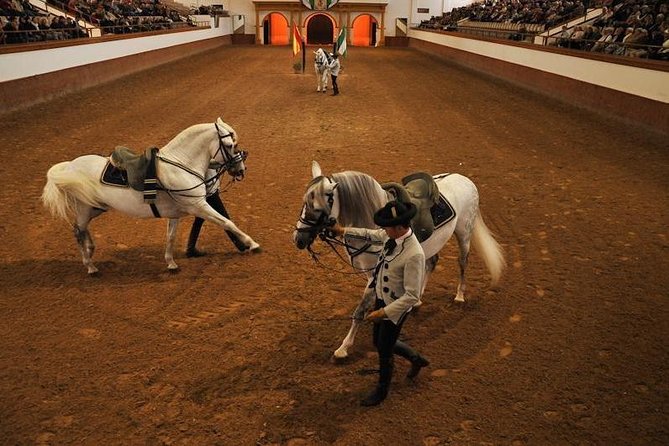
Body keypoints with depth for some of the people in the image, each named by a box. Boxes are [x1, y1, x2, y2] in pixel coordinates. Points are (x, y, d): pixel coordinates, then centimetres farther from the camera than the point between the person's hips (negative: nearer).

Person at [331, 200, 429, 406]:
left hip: (395, 306, -8)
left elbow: (412, 296, -31)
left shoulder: (414, 255, -35)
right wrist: (343, 230, 16)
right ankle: (416, 359, 52)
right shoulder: (392, 235, -11)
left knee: (384, 350, 14)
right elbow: (371, 235, 14)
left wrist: (383, 312, -29)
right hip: (381, 298, 8)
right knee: (379, 341, 27)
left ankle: (381, 390, 42)